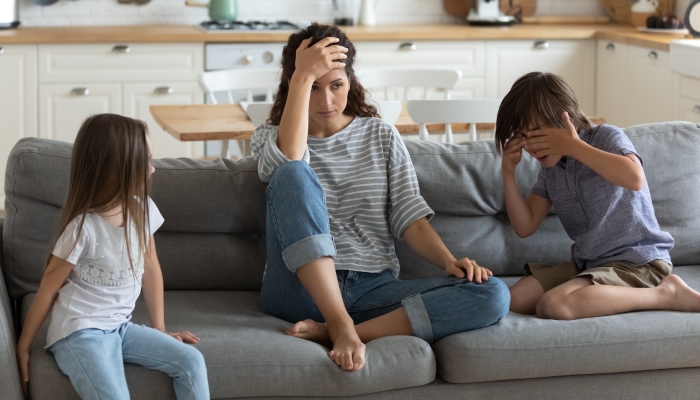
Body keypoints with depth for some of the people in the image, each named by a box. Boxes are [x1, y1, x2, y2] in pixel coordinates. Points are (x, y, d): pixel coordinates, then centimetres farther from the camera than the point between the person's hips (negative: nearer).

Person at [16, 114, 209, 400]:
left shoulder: (142, 210, 0)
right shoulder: (84, 227, -18)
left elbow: (151, 269, 11)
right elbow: (48, 289, -9)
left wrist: (159, 329, 14)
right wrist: (23, 348, -4)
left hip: (120, 327, 7)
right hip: (80, 332, -6)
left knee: (191, 361, -8)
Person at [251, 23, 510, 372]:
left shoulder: (381, 136, 14)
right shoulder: (270, 137, 8)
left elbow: (409, 215, 6)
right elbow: (288, 163, -18)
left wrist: (450, 261, -11)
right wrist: (303, 77, -19)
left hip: (372, 288, 3)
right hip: (302, 287, -3)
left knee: (492, 294, -22)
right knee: (294, 175, -29)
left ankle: (329, 332, -30)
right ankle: (341, 326, -33)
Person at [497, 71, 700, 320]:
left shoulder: (606, 137, -10)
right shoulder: (550, 167, 10)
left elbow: (635, 179, -31)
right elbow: (525, 227, 10)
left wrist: (573, 146, -26)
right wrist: (508, 173, -3)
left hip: (638, 262, -8)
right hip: (587, 263, 8)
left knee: (552, 306, -30)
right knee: (512, 301, -8)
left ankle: (666, 294, -17)